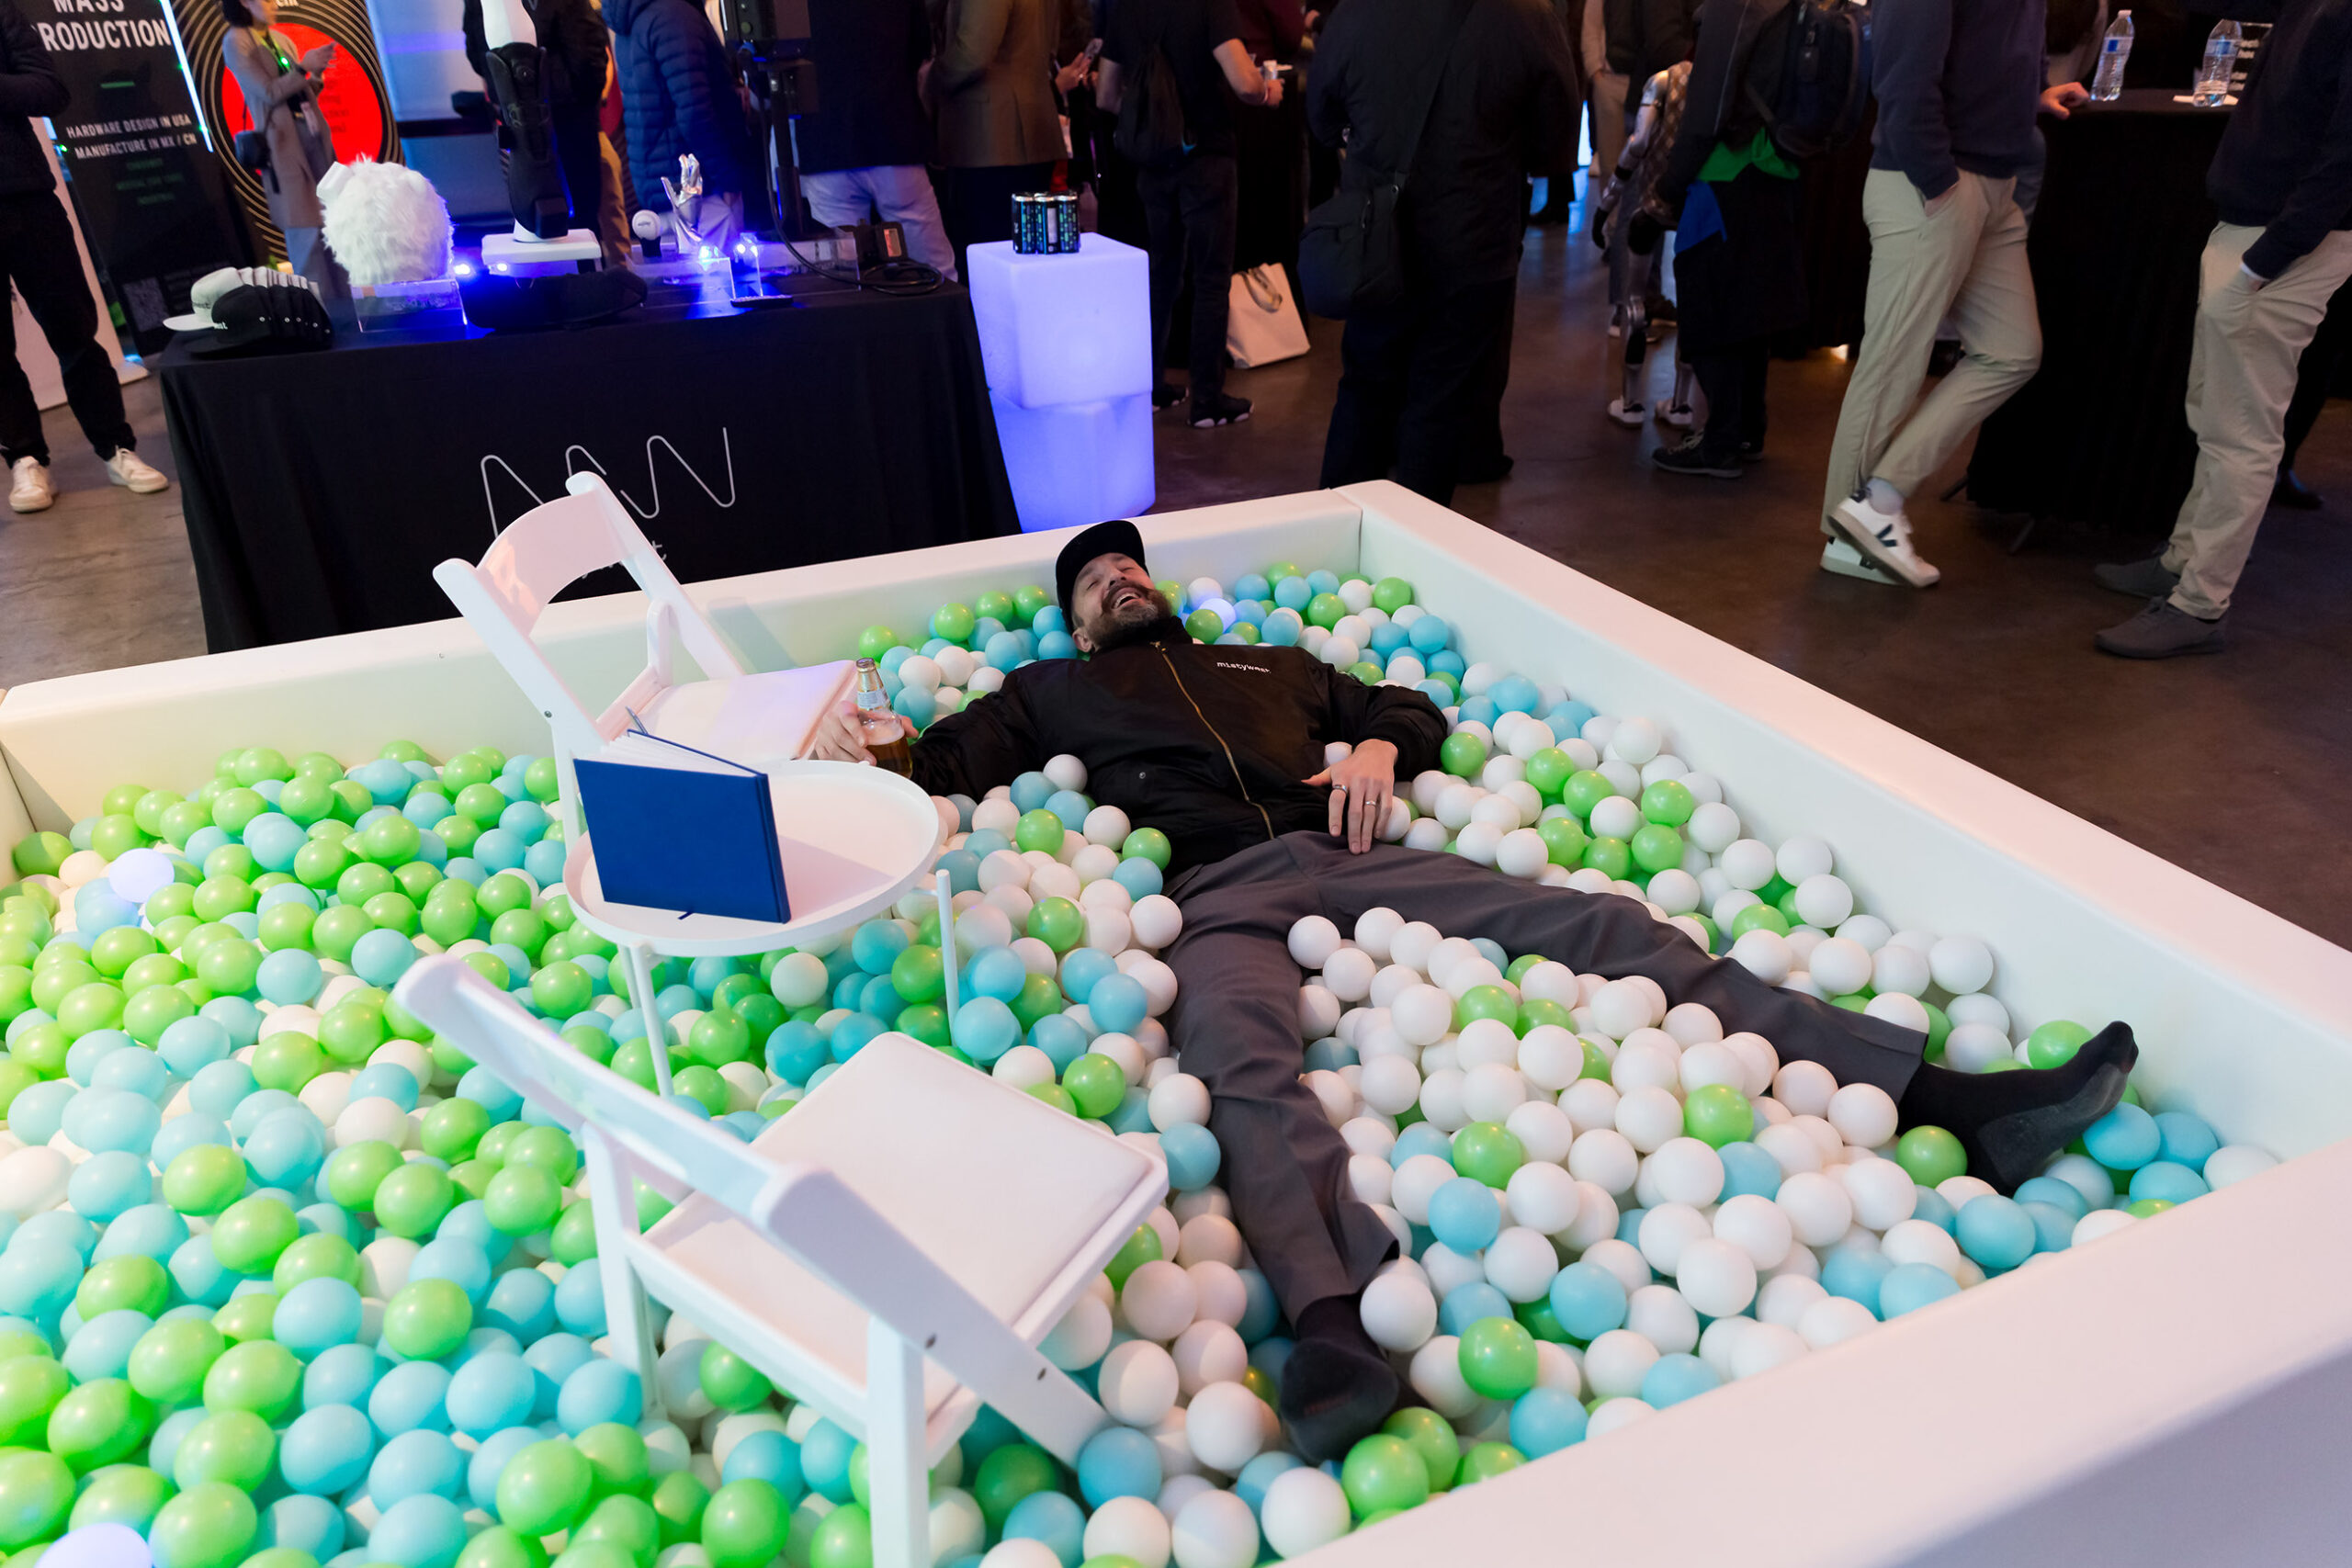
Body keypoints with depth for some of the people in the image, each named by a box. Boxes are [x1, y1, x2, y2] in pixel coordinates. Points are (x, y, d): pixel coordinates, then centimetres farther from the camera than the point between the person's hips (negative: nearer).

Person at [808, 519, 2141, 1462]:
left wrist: (1376, 748, 10)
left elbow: (1413, 708, 34)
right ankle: (1335, 1325, -63)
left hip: (1347, 854, 3)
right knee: (1252, 1068, -38)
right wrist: (862, 757, -4)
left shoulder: (1273, 662, 37)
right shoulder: (1056, 691, 31)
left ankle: (1938, 1094, -21)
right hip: (1217, 894, -3)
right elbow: (948, 763, 18)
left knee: (1601, 926, -14)